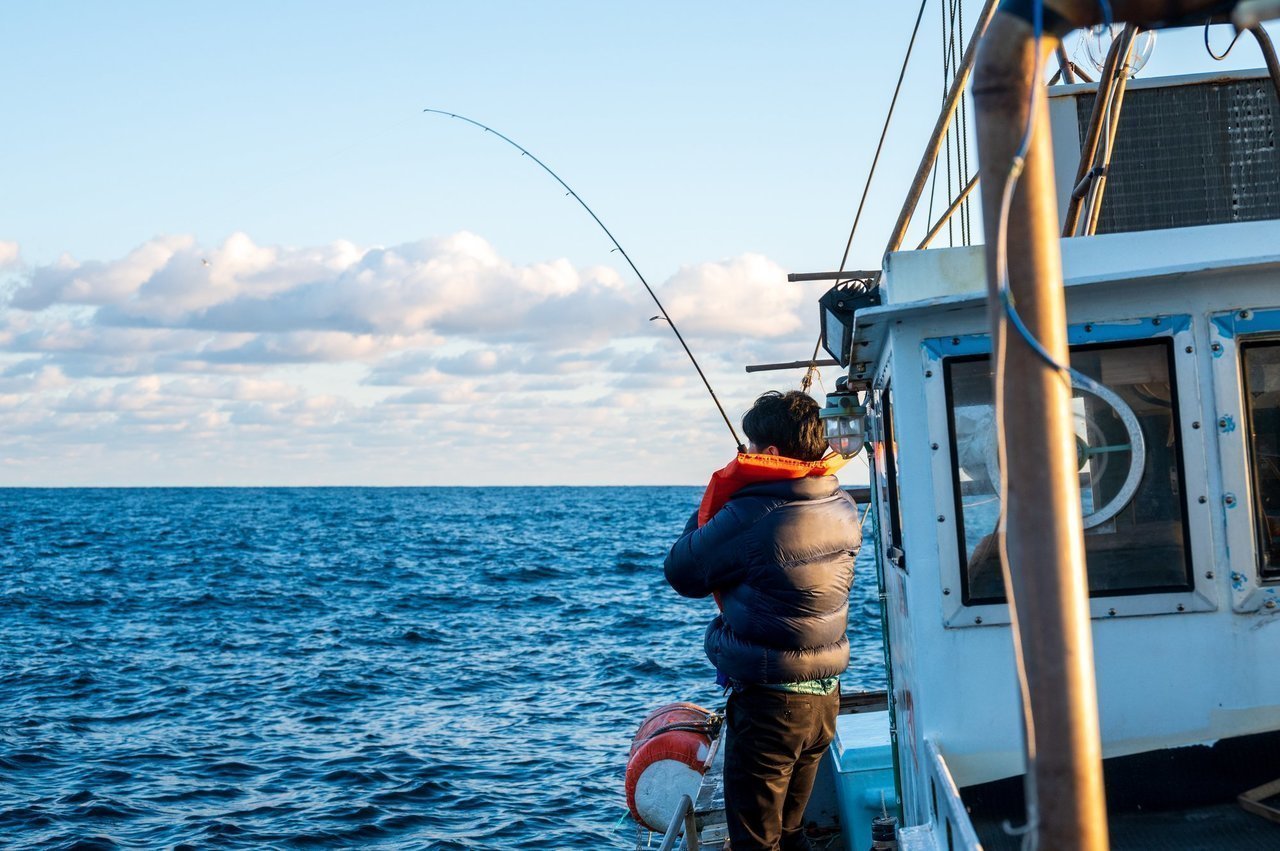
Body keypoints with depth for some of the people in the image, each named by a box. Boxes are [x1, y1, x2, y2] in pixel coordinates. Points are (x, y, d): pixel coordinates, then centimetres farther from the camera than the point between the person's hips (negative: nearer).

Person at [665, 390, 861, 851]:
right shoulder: (844, 509, 1)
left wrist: (711, 504, 3)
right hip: (825, 695, 8)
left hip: (767, 702, -8)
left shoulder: (750, 516, -22)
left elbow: (682, 573, -10)